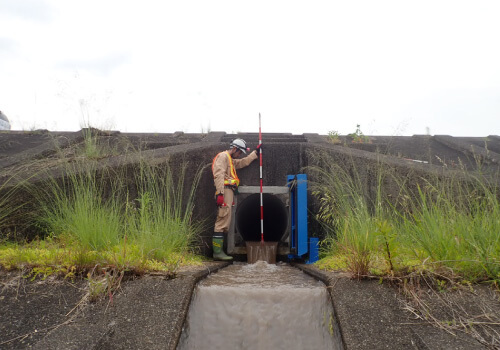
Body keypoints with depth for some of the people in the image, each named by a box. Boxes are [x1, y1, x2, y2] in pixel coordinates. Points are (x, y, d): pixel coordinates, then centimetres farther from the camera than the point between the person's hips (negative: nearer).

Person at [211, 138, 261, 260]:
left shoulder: (231, 160, 28)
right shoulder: (223, 156, -3)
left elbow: (244, 162, 42)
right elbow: (219, 175, -15)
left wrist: (256, 152, 41)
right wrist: (220, 193, -24)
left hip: (229, 192, 10)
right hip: (225, 191, -10)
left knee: (224, 224, 6)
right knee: (222, 222, -13)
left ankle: (218, 251, 6)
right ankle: (217, 252, -13)